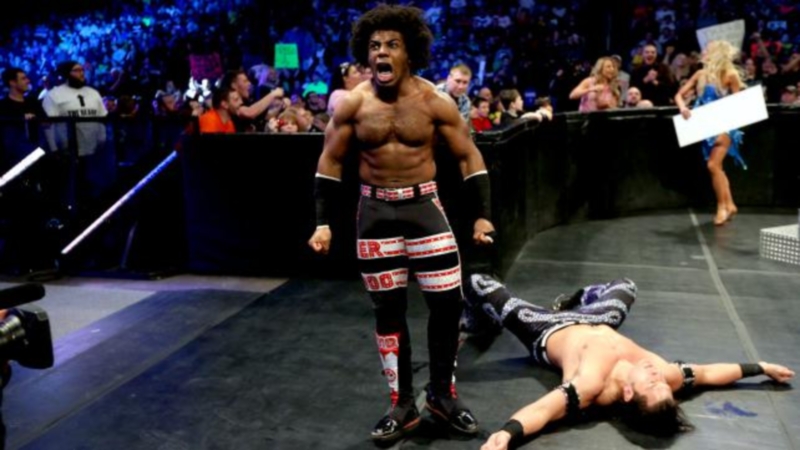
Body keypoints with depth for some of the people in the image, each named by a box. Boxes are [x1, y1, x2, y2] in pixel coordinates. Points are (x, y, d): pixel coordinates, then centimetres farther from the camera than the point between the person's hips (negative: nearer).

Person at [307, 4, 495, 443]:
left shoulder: (434, 101, -6)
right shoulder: (351, 103, -4)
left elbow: (468, 157, 0)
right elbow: (330, 163, 3)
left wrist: (483, 214, -7)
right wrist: (323, 222, -3)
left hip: (423, 205, 0)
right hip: (375, 210, 1)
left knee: (447, 302, -2)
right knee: (388, 309, 7)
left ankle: (442, 392, 22)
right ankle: (402, 404, 22)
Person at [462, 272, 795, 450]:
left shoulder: (595, 386, -46)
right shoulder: (664, 375, -32)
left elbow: (542, 410, -55)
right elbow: (706, 373, -15)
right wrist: (759, 368, -9)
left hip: (547, 334, -5)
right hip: (593, 326, 5)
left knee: (476, 283, 0)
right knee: (625, 286, 30)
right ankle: (572, 301, 52)